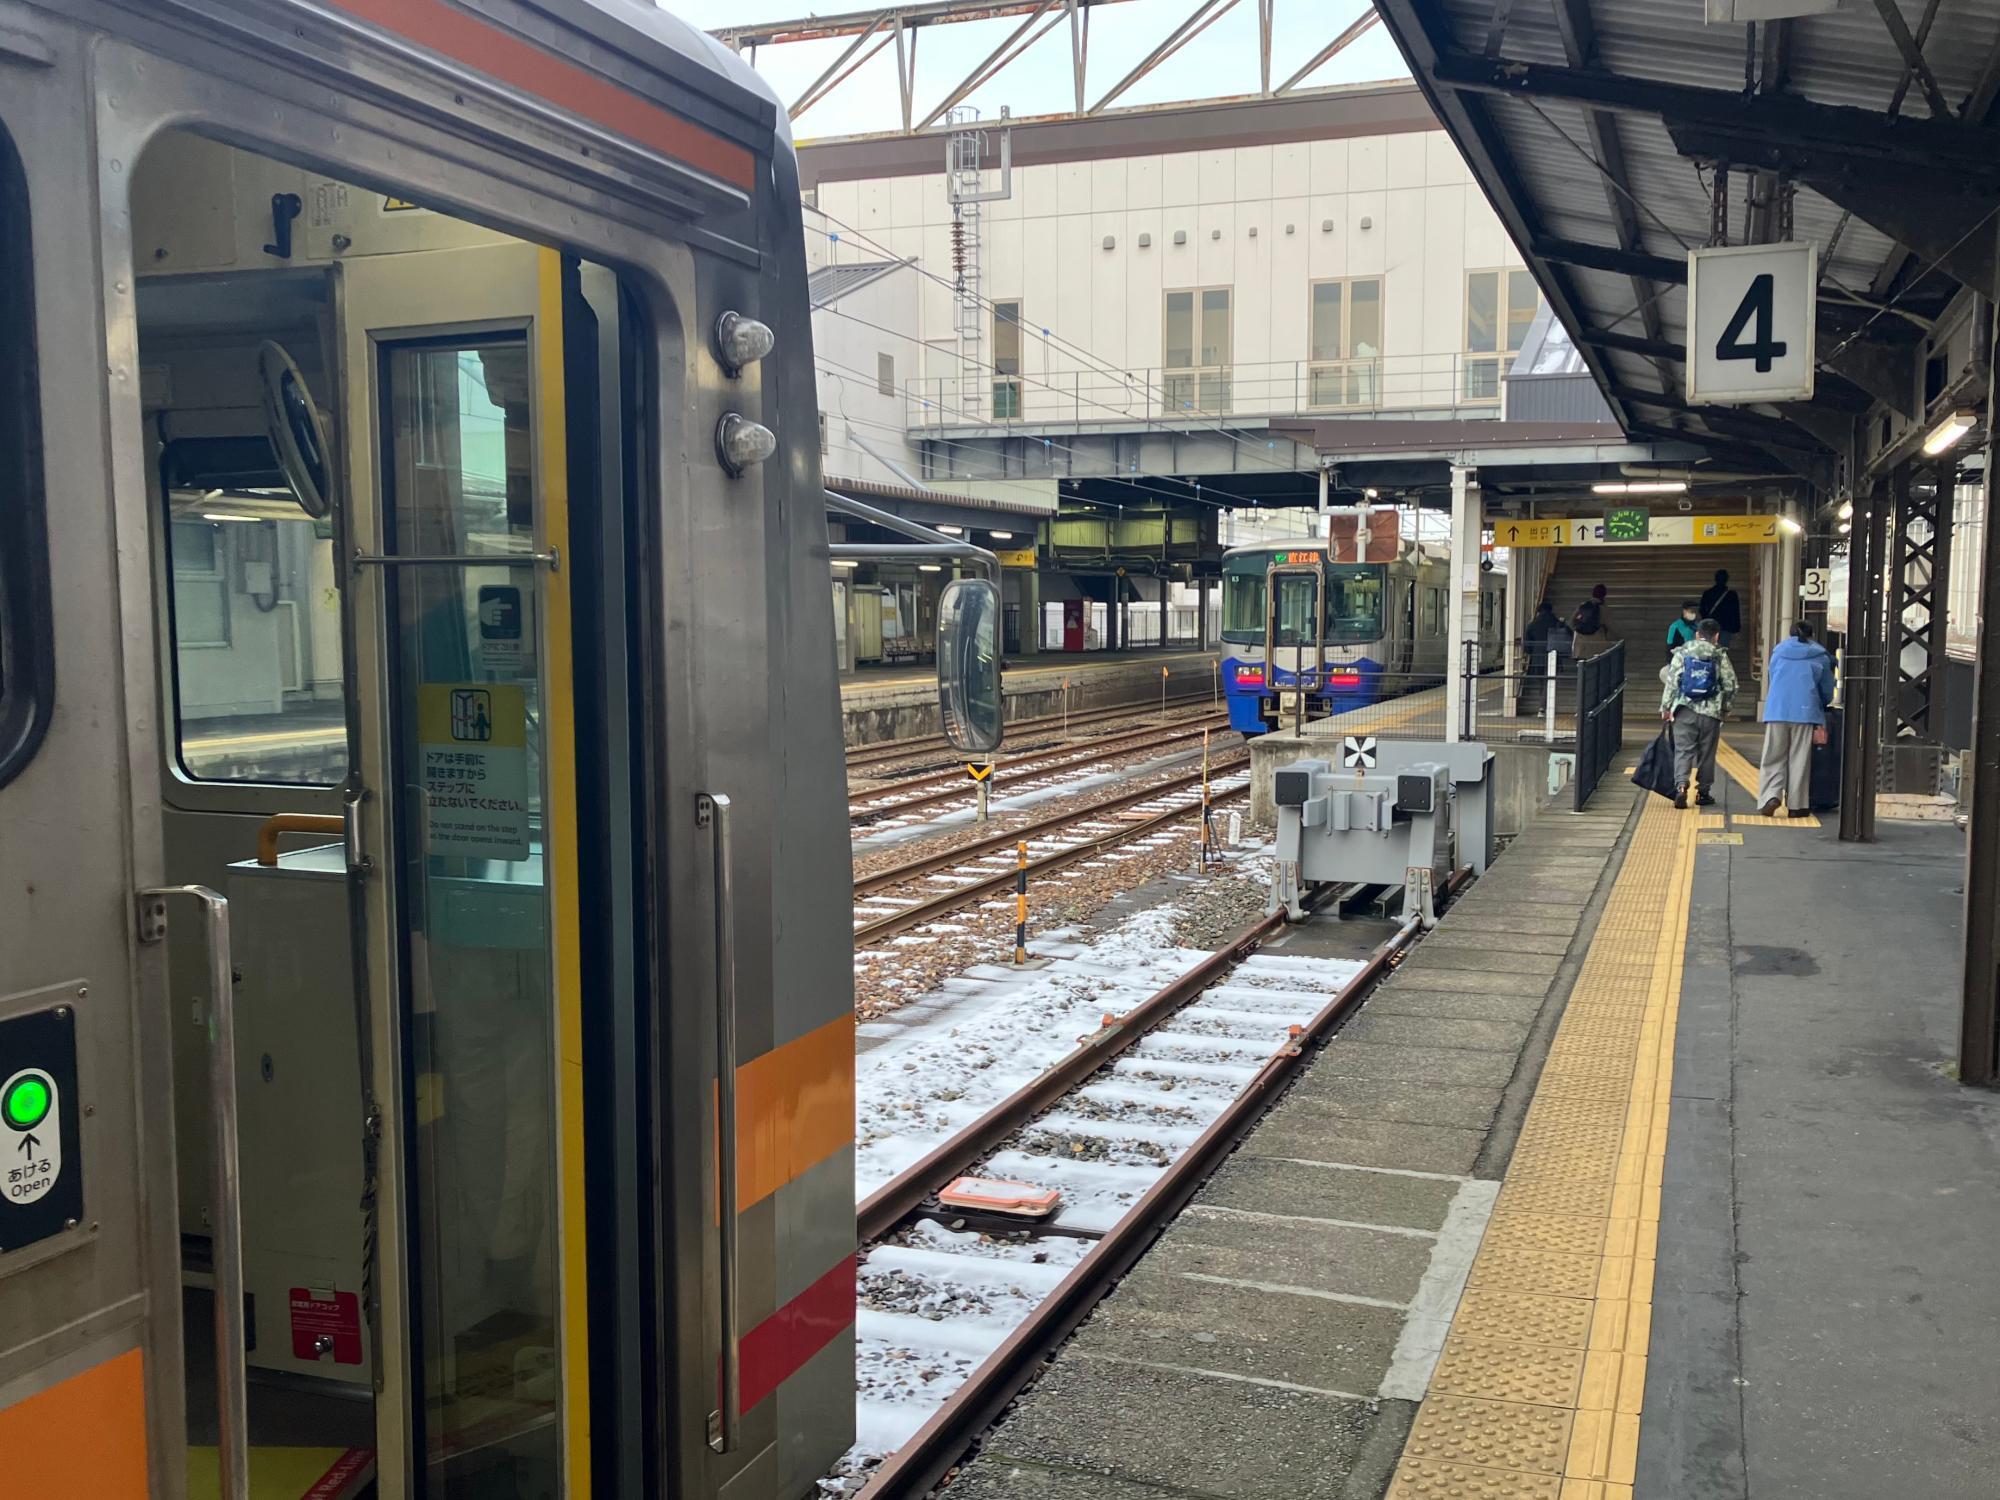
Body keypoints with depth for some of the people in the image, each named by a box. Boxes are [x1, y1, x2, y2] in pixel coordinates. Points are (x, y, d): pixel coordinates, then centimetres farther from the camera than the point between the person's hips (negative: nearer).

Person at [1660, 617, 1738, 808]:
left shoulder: (1682, 653, 1)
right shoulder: (1720, 656, 1)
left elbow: (1672, 682, -3)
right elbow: (1730, 685, 2)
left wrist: (1666, 706, 4)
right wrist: (1724, 706, 17)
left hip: (1685, 711, 0)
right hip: (1711, 712, 0)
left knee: (1683, 750, -1)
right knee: (1706, 753, 11)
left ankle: (1681, 786, -21)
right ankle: (1702, 791, 18)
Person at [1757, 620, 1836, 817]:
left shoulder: (1778, 651, 14)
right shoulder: (1820, 656, 9)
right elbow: (1827, 691, 15)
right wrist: (1820, 705, 35)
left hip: (1776, 711, 1)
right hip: (1805, 712, -1)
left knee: (1773, 758, 4)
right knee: (1799, 759, 4)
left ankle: (1771, 796, -14)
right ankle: (1796, 805, 6)